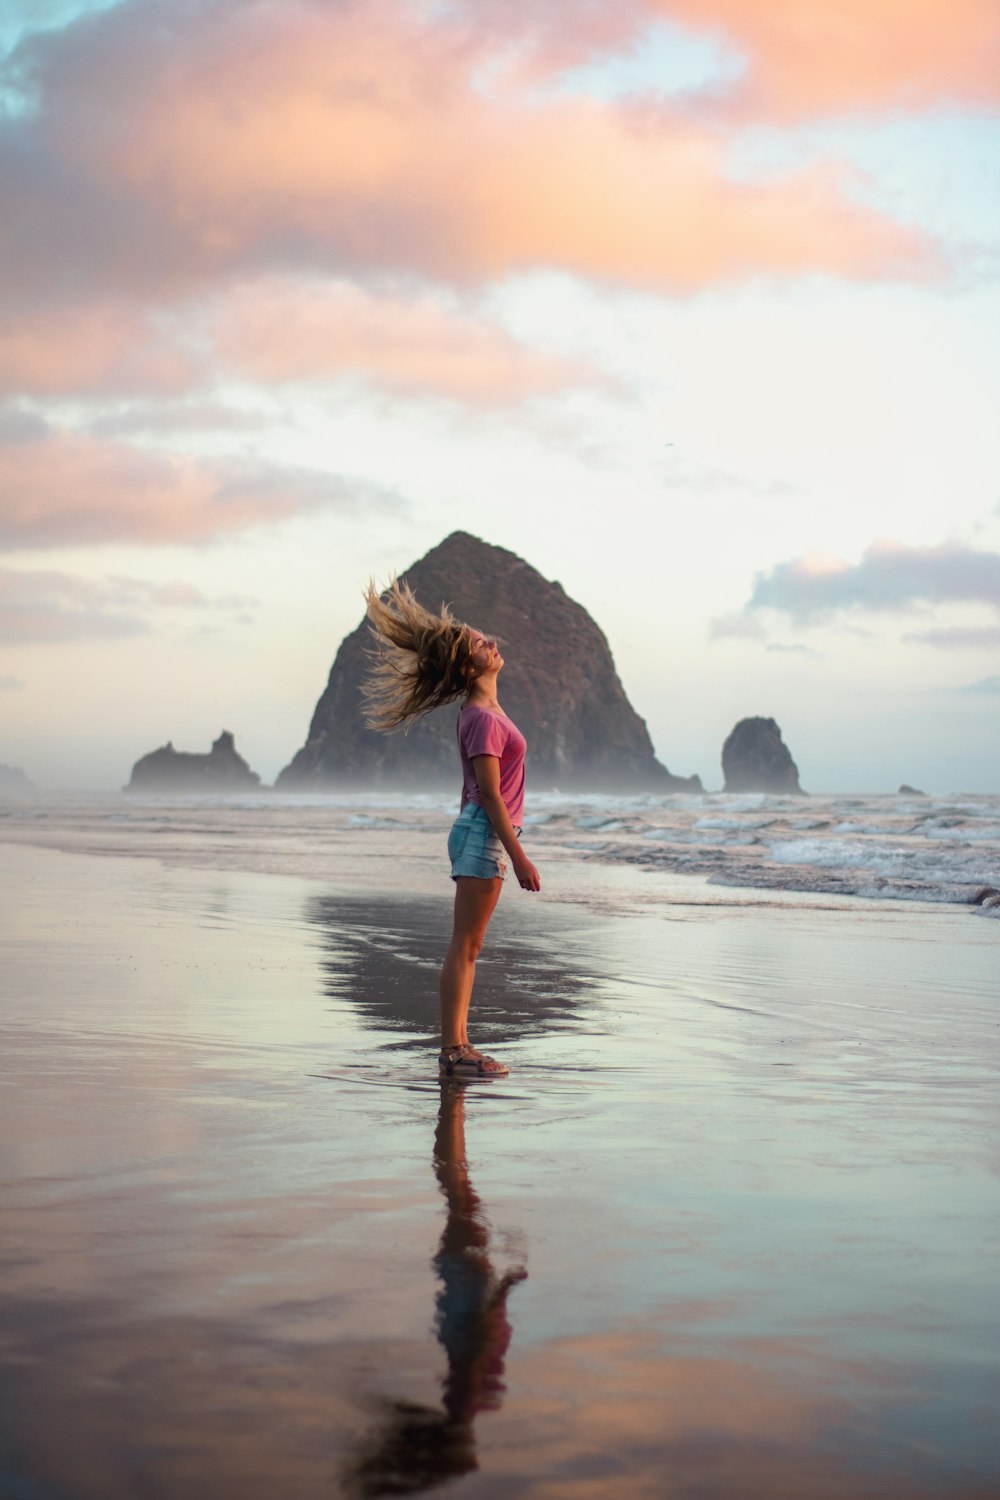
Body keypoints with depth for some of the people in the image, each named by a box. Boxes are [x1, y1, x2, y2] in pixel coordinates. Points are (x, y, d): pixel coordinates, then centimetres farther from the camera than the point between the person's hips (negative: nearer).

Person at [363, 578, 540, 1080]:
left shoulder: (481, 710, 14)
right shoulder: (483, 718, -16)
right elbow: (490, 794, -19)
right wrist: (518, 857, -19)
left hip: (476, 830, 10)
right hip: (485, 833, -10)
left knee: (466, 947, 10)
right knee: (465, 947, -8)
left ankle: (457, 1046, 15)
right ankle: (453, 1052, -5)